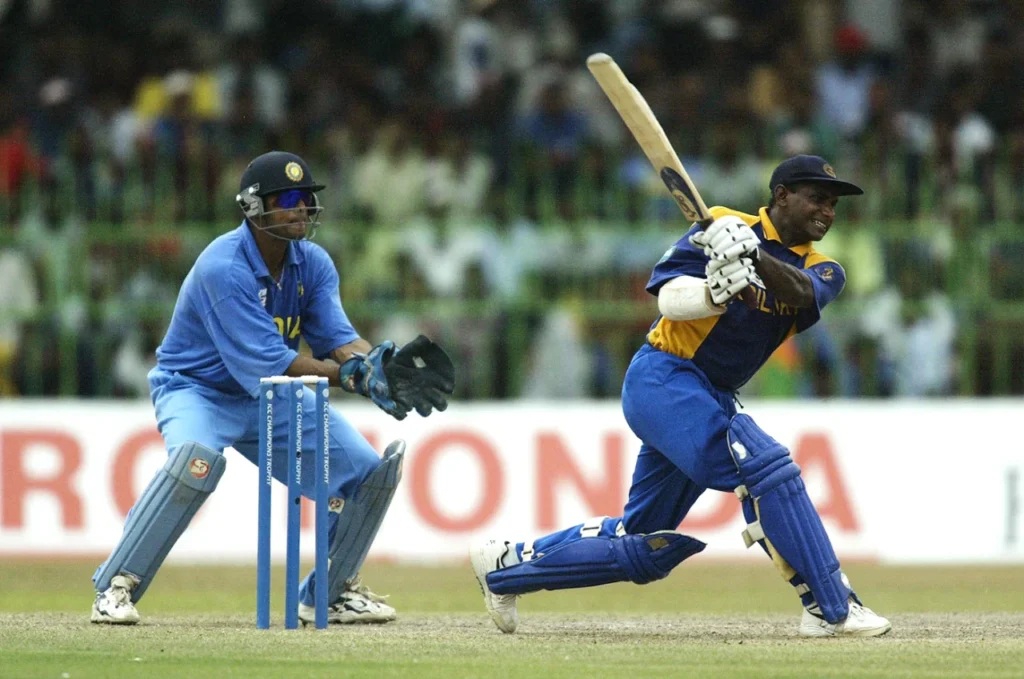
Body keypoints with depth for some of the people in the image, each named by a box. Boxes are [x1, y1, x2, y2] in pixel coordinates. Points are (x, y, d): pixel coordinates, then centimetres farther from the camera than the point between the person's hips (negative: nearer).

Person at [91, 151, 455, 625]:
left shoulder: (313, 264, -4)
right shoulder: (223, 267, -27)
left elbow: (337, 337, -12)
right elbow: (270, 362, -31)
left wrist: (380, 363, -34)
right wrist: (355, 376, -36)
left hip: (270, 400, 7)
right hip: (196, 389, -7)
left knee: (369, 470, -3)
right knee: (197, 457, -39)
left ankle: (330, 592, 19)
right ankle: (116, 586, -28)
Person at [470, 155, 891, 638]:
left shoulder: (821, 270, 7)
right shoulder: (722, 226, -6)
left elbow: (803, 293, -17)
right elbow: (670, 297, -15)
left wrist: (754, 258, -36)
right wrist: (714, 292, -36)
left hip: (713, 399, 8)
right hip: (664, 377, -8)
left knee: (647, 546, 13)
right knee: (764, 466, -25)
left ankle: (505, 565, 26)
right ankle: (832, 610, -24)